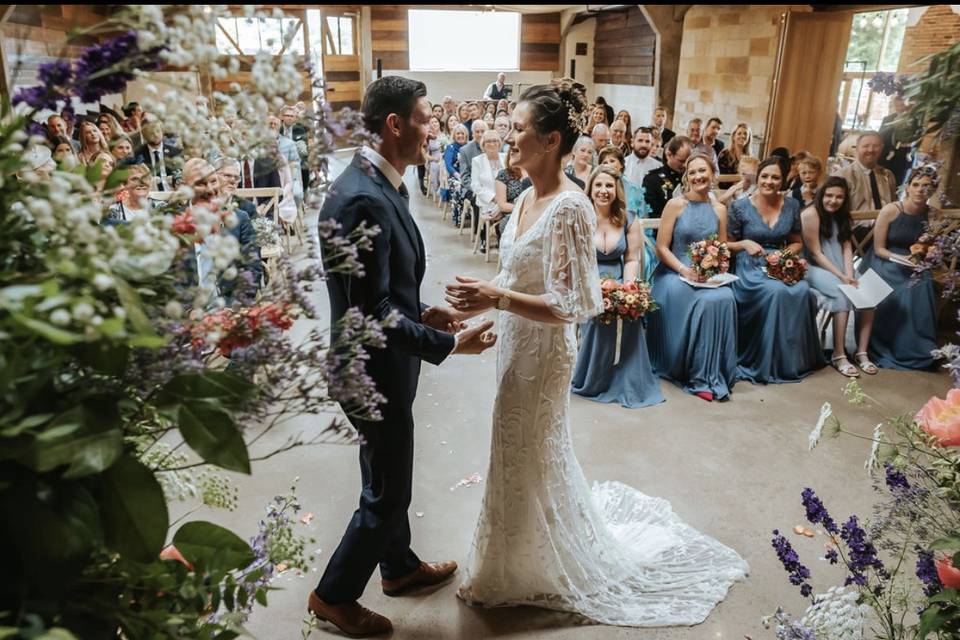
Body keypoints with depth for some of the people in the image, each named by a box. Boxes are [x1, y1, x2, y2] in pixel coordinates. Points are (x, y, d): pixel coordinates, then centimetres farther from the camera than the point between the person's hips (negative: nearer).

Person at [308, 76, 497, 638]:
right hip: (377, 368, -10)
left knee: (388, 479, 25)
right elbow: (373, 312, -28)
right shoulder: (363, 198, -27)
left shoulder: (378, 183, 4)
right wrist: (450, 344, -22)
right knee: (388, 493, 8)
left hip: (383, 363, 10)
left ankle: (399, 565, 47)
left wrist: (424, 313, 7)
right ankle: (334, 595, 30)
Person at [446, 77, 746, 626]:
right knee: (526, 453, 24)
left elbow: (565, 307, -25)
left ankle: (531, 571, 36)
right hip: (518, 344, 9)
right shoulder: (529, 196, 2)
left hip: (542, 352, -9)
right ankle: (529, 555, 50)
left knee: (529, 458, 10)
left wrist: (497, 298, -30)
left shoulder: (569, 208, -24)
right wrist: (486, 294, -5)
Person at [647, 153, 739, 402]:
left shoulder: (719, 209, 11)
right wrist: (684, 270, -18)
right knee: (704, 302, -30)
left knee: (724, 299, -27)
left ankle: (712, 374, -15)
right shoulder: (675, 205, -1)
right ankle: (697, 376, -17)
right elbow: (661, 247, -5)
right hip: (673, 272, -3)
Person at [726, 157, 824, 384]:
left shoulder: (792, 206, 7)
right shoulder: (740, 206, -2)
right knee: (777, 292, -34)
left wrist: (787, 253, -5)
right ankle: (767, 363, -19)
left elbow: (797, 242, 17)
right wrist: (745, 244, -16)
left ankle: (795, 359, -10)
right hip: (750, 267, -3)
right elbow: (727, 245, 4)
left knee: (803, 292, -29)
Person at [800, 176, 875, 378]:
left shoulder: (842, 216, 13)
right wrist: (841, 276, -17)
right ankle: (838, 356, -24)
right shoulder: (811, 214, -11)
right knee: (843, 294, -29)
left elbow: (847, 247, 4)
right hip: (815, 268, -7)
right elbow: (815, 253, -14)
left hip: (840, 268, 7)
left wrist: (849, 274, -12)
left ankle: (862, 352, -13)